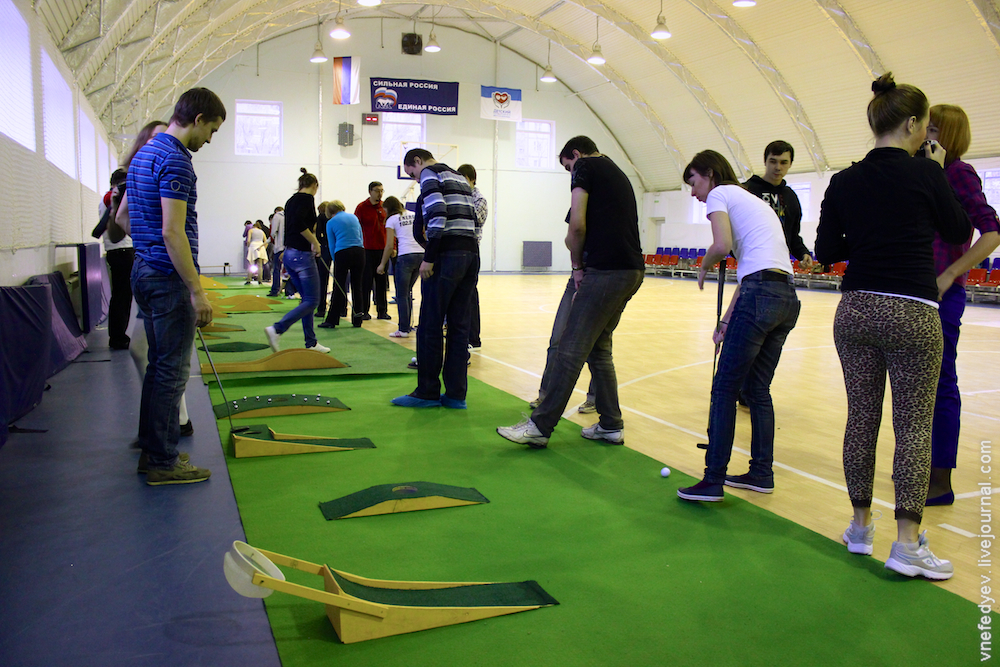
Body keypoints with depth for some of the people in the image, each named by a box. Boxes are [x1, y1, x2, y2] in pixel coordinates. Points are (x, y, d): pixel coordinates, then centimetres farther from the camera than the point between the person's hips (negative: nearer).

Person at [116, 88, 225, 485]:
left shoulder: (144, 154, 15)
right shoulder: (175, 160, -17)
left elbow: (122, 217, 22)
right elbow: (173, 232, -23)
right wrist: (197, 291, -22)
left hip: (145, 271, 10)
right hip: (169, 277, -10)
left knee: (159, 366, 16)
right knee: (172, 371, -3)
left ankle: (152, 449, 25)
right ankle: (163, 463, 5)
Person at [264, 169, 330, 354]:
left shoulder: (291, 200, 16)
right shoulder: (307, 198, -9)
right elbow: (298, 222, -24)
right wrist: (314, 242, -16)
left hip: (289, 253, 9)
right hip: (302, 254, -9)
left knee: (307, 299, 14)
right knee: (311, 301, -4)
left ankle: (311, 343, 15)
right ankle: (277, 329, -16)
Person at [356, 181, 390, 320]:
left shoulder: (385, 207, 9)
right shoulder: (361, 207, -2)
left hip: (382, 249, 3)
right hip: (366, 250, -3)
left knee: (382, 281, 6)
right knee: (366, 281, -1)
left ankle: (382, 310, 13)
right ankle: (364, 310, 8)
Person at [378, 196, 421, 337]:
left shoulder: (391, 220, 4)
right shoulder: (414, 215, 17)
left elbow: (389, 245, -1)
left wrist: (382, 264, 7)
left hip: (405, 256, -5)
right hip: (421, 254, 6)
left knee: (402, 295, 2)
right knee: (408, 292, 16)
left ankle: (403, 329, 0)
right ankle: (407, 326, 16)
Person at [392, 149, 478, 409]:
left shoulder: (429, 173, 0)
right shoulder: (460, 177, 25)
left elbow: (437, 214, -15)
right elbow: (472, 218, 18)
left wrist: (429, 258, -14)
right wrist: (467, 251, 14)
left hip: (446, 256, -8)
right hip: (471, 254, 8)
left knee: (430, 326, -1)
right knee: (459, 325, 8)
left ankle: (427, 392, 5)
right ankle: (456, 394, 9)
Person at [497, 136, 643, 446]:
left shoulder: (584, 167, 0)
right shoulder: (618, 173, 26)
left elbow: (577, 225, -12)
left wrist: (577, 266, 1)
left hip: (606, 270, -9)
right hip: (632, 269, 9)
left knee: (571, 349, -7)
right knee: (598, 348, 16)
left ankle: (540, 426, -3)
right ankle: (611, 425, 20)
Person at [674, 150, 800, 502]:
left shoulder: (720, 194, 3)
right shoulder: (754, 200, 28)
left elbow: (722, 245, -16)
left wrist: (705, 266, 6)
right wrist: (727, 319, 23)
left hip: (761, 295, -9)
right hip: (788, 298, 9)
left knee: (724, 389, -3)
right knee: (757, 389, 15)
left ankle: (713, 480, 1)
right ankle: (761, 474, 22)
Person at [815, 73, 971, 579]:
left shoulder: (844, 181, 2)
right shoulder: (924, 175, -7)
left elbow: (825, 252, 4)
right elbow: (959, 232, 8)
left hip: (855, 311, 4)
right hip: (911, 313, -4)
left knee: (862, 417, 12)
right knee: (914, 425, 2)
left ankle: (860, 525, 21)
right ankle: (907, 543, 3)